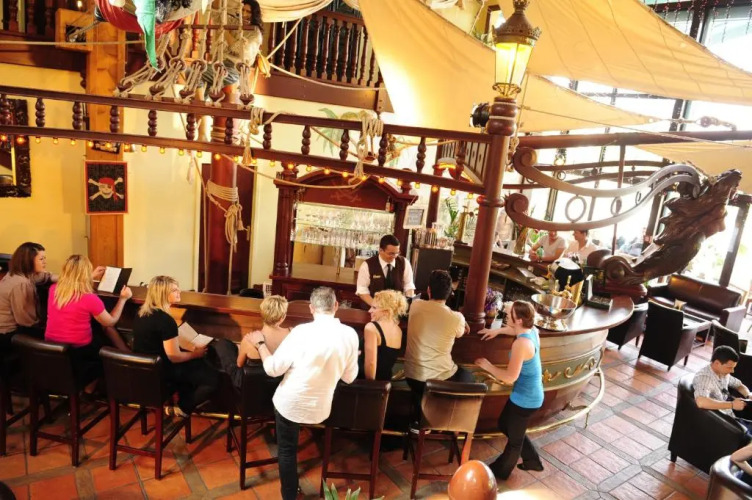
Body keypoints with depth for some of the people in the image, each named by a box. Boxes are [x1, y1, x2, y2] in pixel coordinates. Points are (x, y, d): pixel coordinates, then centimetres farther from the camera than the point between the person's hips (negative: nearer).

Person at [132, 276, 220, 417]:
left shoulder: (141, 312, 1)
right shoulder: (165, 320, -26)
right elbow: (174, 357, -23)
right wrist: (195, 354, -5)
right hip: (161, 373, -9)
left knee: (199, 364, 26)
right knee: (213, 378, -3)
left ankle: (183, 398, 26)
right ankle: (183, 408, 11)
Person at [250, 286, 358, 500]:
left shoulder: (302, 331, -22)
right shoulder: (350, 334, -11)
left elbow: (273, 369, -15)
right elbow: (349, 378, 0)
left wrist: (260, 344, 0)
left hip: (290, 403, -4)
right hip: (320, 408, 4)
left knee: (287, 451, 18)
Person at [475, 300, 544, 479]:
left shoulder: (521, 344, -32)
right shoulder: (531, 330, -4)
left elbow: (510, 377, -30)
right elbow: (515, 330, 23)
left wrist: (487, 366, -18)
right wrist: (497, 331, 14)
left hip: (525, 398, -9)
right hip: (529, 394, 9)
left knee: (515, 438, 16)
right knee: (504, 425, 27)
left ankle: (500, 471, 39)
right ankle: (533, 460, 43)